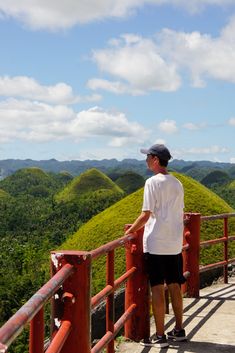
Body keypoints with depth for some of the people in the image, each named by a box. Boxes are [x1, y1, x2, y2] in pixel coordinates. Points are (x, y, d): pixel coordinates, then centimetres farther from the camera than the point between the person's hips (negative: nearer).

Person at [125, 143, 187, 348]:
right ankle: (179, 330, 23)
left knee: (157, 289, -1)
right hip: (174, 245, 7)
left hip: (155, 244, -7)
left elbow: (146, 214, -16)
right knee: (174, 286, 15)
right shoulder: (177, 184, 11)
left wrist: (130, 231, -3)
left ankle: (160, 336, 5)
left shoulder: (153, 182, -12)